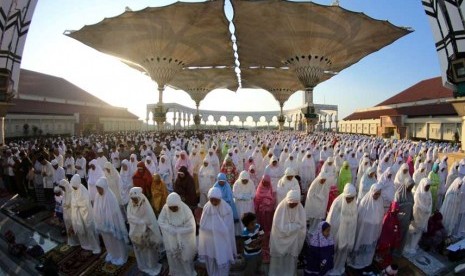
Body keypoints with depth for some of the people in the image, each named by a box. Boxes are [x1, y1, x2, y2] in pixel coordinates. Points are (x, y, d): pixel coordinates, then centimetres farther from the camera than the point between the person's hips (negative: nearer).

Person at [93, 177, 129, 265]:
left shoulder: (110, 197, -26)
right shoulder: (98, 196, -7)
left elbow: (115, 213, -21)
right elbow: (97, 212, 4)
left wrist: (112, 226, -16)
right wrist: (99, 224, 8)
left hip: (112, 224, -6)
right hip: (103, 224, 6)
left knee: (116, 240, 13)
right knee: (108, 241, 24)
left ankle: (120, 256, 33)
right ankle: (111, 254, 47)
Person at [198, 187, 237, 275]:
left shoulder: (227, 209, -18)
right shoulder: (206, 208, -10)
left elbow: (229, 229, -9)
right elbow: (202, 226, -1)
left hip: (222, 242, -3)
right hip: (210, 242, 3)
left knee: (222, 263, 8)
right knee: (211, 261, 19)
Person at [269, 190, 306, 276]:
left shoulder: (300, 209, -13)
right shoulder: (281, 207, -24)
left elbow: (301, 225, -9)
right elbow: (279, 225, -21)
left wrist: (288, 226, -19)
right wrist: (294, 225, -19)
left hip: (294, 239, 3)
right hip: (281, 238, -3)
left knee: (291, 257, 18)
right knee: (279, 256, 13)